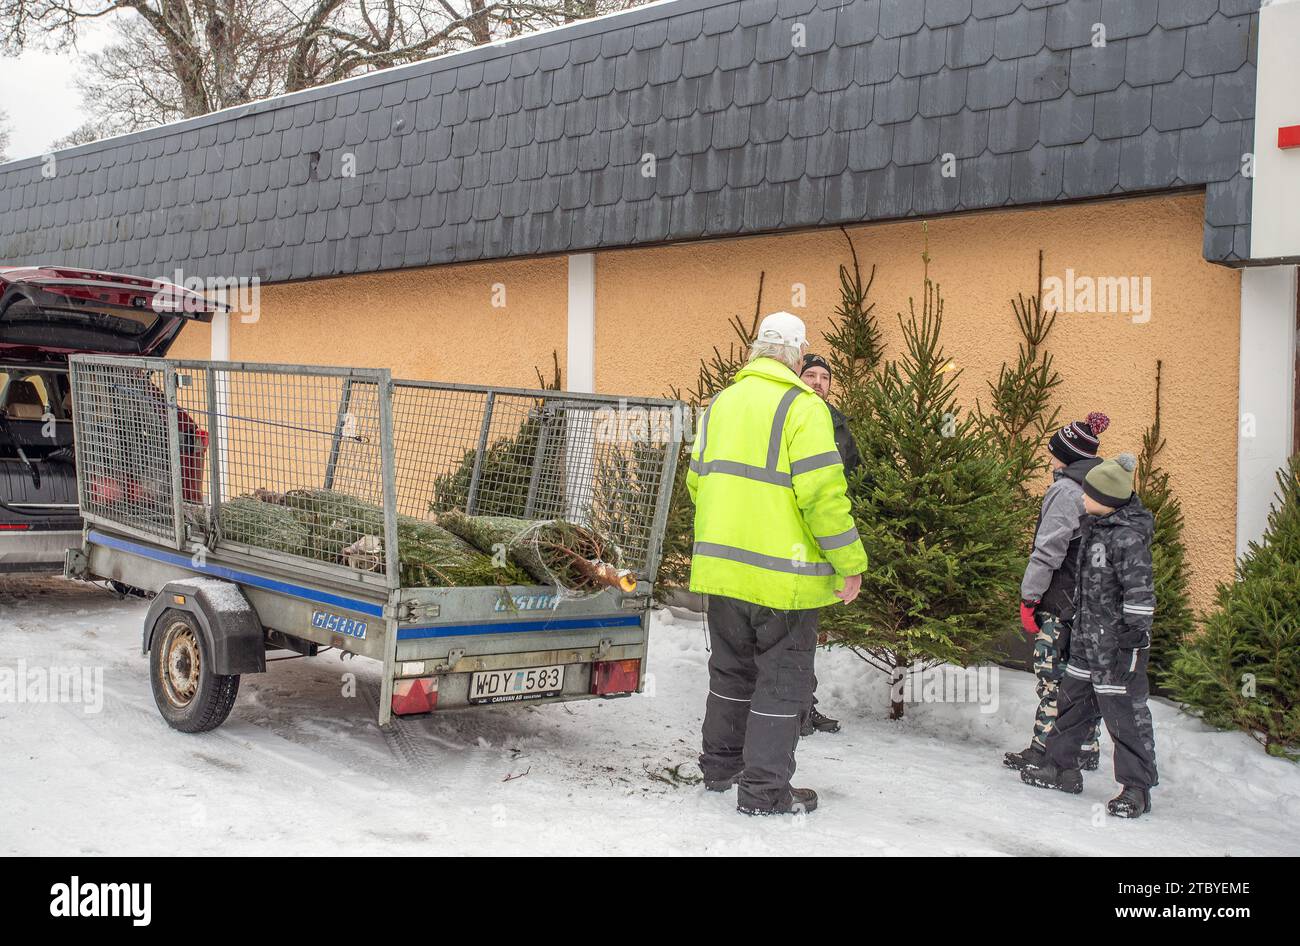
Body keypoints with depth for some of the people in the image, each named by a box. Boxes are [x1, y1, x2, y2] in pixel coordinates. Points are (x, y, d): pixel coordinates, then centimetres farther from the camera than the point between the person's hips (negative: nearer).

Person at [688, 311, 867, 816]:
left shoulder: (720, 404, 11)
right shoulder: (802, 406, -12)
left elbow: (698, 480, 18)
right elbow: (822, 492, -18)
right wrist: (850, 563, -11)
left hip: (722, 566, 7)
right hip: (782, 574, -7)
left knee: (731, 669, 21)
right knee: (782, 680, 4)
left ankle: (720, 765, 32)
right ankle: (763, 789, 8)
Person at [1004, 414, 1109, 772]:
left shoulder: (1065, 490, -12)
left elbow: (1048, 550, -16)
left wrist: (1029, 597, -13)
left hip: (1063, 601, -9)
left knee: (1052, 675, -4)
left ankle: (1044, 750, -1)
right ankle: (1086, 749, 20)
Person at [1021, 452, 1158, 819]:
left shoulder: (1128, 537, -21)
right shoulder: (1097, 524, 9)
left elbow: (1140, 594, -22)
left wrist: (1130, 642, -22)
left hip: (1117, 641, -10)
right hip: (1088, 637, 10)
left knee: (1124, 712, -3)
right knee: (1073, 701, 18)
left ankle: (1136, 788, 7)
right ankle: (1061, 767, 31)